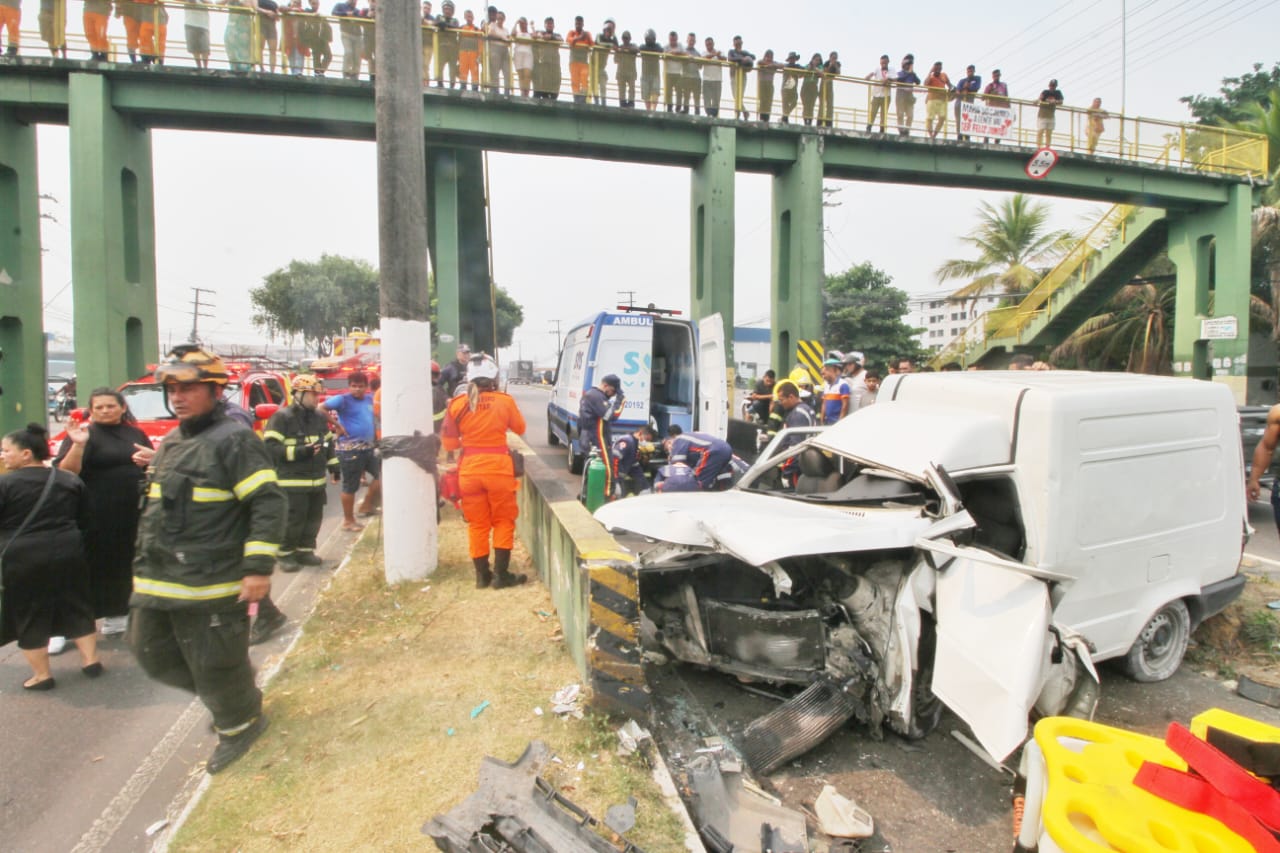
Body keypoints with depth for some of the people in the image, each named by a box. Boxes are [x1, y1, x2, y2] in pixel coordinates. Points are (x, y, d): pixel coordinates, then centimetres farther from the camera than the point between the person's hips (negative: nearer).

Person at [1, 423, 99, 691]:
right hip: (67, 553, 4)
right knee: (76, 606, 15)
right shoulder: (70, 480, 4)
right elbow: (84, 520, 9)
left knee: (29, 615, 9)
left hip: (23, 559, -4)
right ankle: (90, 660, 20)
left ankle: (41, 675, 17)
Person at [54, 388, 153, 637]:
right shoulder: (83, 434, -3)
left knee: (120, 568, 14)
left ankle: (115, 618, 27)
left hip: (130, 517, 5)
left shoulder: (135, 434, 11)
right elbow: (65, 473, -12)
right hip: (95, 518, -5)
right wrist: (78, 445, -25)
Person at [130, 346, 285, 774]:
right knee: (152, 652, 17)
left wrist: (258, 567, -24)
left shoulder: (234, 440, -14)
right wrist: (146, 563, 24)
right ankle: (227, 696, 39)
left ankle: (239, 724, 29)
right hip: (157, 579, 9)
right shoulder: (170, 443, 14)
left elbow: (269, 503, -20)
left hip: (212, 582, -9)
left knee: (214, 664, 3)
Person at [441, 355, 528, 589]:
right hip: (499, 466, -2)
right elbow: (520, 429, 10)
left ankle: (482, 575, 20)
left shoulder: (457, 404, -3)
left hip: (469, 468, 2)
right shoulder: (505, 401, -7)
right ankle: (501, 574, 12)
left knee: (477, 523, 13)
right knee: (503, 520, 12)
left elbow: (449, 443, 2)